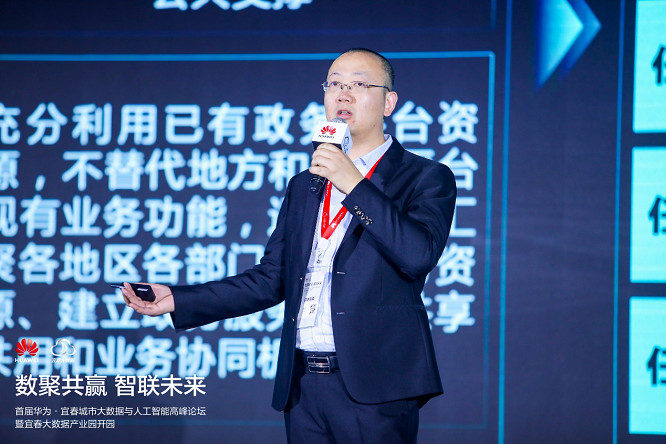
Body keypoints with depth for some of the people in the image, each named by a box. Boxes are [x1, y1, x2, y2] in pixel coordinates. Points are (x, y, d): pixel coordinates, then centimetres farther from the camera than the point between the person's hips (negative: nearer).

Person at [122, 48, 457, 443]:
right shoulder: (303, 187, 20)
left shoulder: (426, 178, 2)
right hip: (303, 384, 5)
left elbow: (419, 255, -16)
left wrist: (354, 185, -16)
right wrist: (177, 300, 9)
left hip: (373, 386, -5)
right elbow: (270, 280, 17)